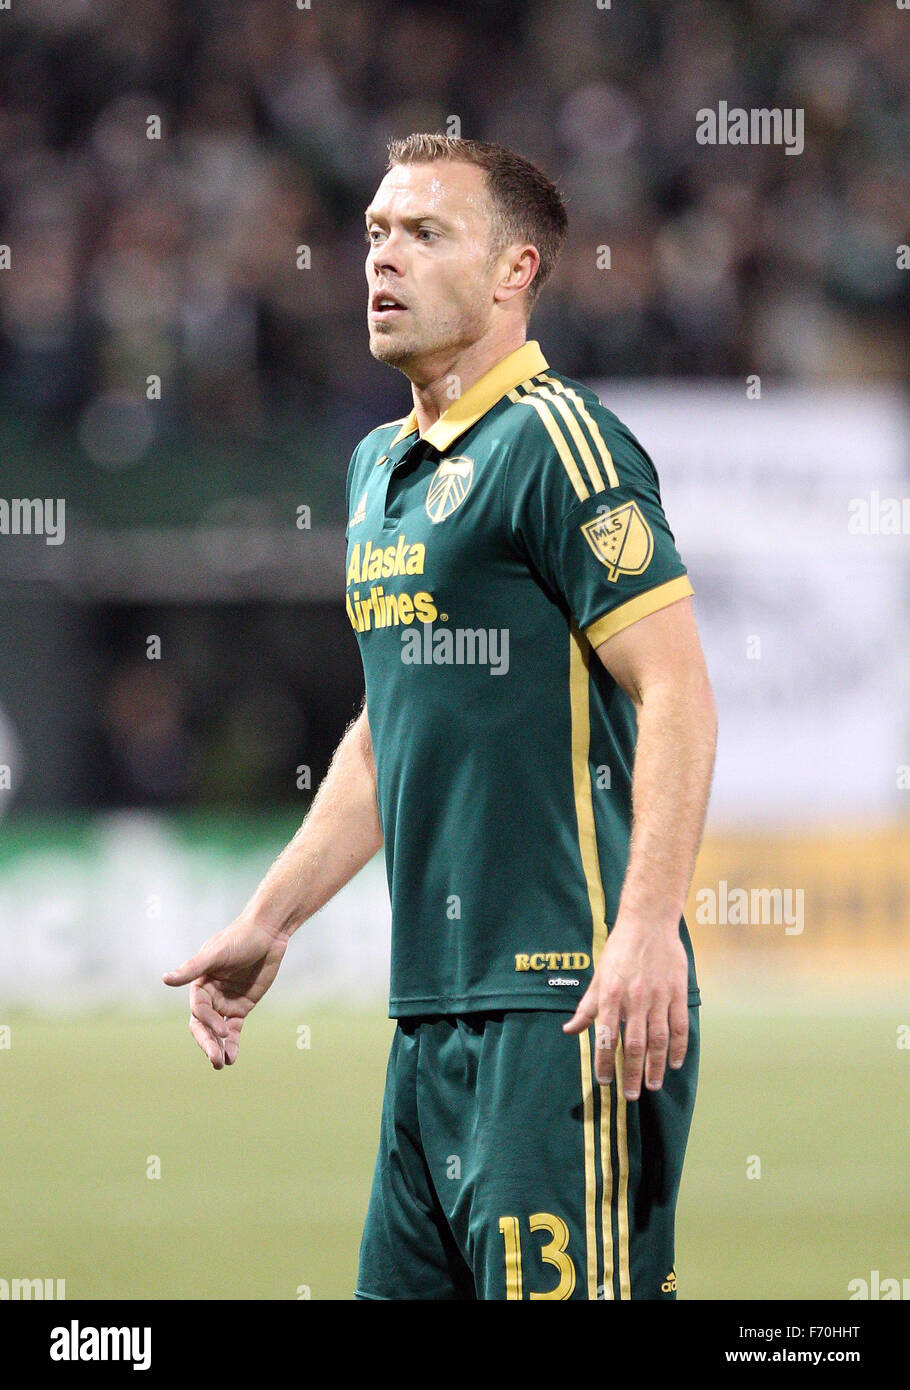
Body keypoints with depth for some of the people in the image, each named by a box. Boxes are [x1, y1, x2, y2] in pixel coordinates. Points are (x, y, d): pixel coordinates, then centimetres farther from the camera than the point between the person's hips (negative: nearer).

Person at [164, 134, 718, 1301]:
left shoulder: (556, 441, -8)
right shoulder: (380, 468, 19)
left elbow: (676, 692, -15)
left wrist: (646, 928, -24)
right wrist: (266, 923, 27)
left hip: (564, 997, -9)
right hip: (433, 1006, 9)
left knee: (554, 1289, -12)